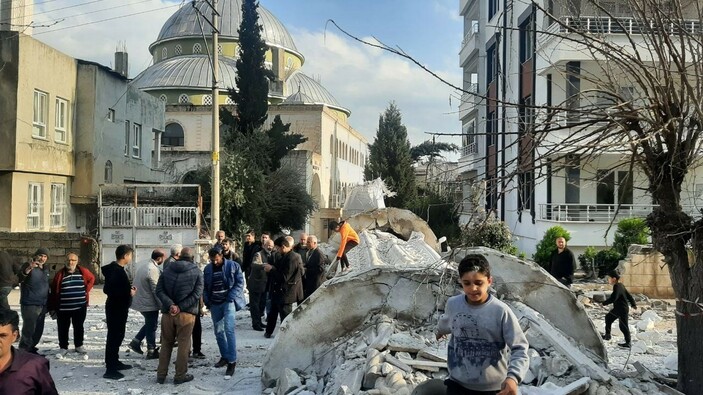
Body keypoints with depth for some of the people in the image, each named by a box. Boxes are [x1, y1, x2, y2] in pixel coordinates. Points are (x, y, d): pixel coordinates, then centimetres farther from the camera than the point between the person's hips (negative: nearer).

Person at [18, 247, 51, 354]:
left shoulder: (46, 268, 13)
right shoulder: (28, 266, -7)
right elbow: (19, 278, -24)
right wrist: (28, 269, -42)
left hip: (42, 305, 7)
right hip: (29, 304, -7)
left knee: (38, 329, 11)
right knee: (29, 329, -10)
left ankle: (31, 349, 23)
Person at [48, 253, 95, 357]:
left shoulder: (83, 272, 0)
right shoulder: (60, 274, -3)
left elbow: (92, 278, 19)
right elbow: (54, 292, -1)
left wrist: (87, 289, 4)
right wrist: (52, 308, -2)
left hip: (80, 306, 1)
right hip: (63, 308, -1)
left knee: (79, 327, 12)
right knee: (63, 328, 7)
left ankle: (79, 345, 27)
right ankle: (63, 347, 20)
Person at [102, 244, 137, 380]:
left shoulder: (116, 269, 11)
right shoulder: (116, 271, -21)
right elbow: (108, 290, -29)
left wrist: (128, 289, 6)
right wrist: (129, 293, -20)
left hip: (118, 308, 11)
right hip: (116, 309, -11)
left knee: (117, 336, 19)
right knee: (114, 337, -6)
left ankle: (114, 362, 31)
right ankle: (110, 369, -2)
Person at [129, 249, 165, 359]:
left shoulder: (143, 265, 8)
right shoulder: (153, 270, -22)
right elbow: (156, 290, -22)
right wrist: (162, 304, -13)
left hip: (139, 302, 9)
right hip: (149, 304, -9)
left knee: (149, 324, 23)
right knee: (152, 326, 3)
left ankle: (136, 341, 19)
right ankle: (151, 351, 11)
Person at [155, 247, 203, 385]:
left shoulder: (167, 270, 8)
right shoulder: (197, 272, 0)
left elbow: (159, 290, -1)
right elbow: (197, 294, -10)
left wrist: (170, 304, -11)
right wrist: (180, 307, -12)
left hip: (168, 313, 3)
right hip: (186, 313, -3)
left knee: (166, 344, 14)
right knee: (183, 345, 5)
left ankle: (161, 375, 17)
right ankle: (180, 375, 10)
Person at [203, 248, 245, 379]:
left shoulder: (233, 266, -4)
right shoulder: (208, 269, 8)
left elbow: (240, 283, -7)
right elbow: (205, 287, 14)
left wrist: (230, 298, -14)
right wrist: (207, 302, 2)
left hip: (229, 302, -5)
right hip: (215, 304, 5)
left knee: (229, 329, -16)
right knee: (218, 331, 11)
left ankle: (232, 362, -14)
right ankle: (224, 357, 27)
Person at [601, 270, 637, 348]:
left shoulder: (617, 287, -21)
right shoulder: (621, 285, 8)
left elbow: (613, 298, -30)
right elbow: (628, 295, 15)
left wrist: (604, 303, -25)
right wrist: (633, 304, 22)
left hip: (622, 310, -10)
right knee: (608, 317, 15)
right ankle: (607, 335, 22)